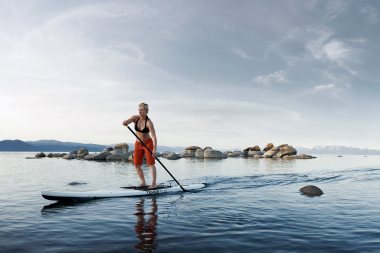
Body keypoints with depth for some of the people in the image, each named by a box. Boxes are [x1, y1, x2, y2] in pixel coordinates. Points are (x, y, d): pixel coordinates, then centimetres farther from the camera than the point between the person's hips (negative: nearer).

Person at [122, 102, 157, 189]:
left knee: (150, 163, -8)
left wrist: (155, 148, -40)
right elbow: (126, 121, -21)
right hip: (138, 144, 6)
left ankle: (154, 183, -5)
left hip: (148, 143, -5)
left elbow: (153, 136, -29)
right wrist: (125, 122, -47)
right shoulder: (135, 118, -6)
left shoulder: (149, 122, -21)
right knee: (136, 164, 5)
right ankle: (143, 182, 17)